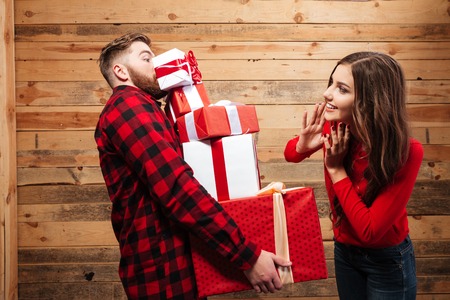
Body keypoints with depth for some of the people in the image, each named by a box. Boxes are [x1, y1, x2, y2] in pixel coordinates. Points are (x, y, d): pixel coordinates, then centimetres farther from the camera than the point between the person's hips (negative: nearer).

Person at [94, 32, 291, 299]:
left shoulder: (137, 110, 21)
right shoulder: (128, 104, -14)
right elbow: (176, 188, -26)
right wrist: (247, 254, -27)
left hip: (165, 259, 10)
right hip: (165, 269, -10)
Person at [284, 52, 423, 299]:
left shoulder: (406, 152, -29)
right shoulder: (334, 128, -19)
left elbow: (370, 230, -28)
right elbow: (290, 154, 1)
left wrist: (336, 168, -27)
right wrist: (303, 144, -22)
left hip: (387, 260, -4)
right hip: (344, 251, 4)